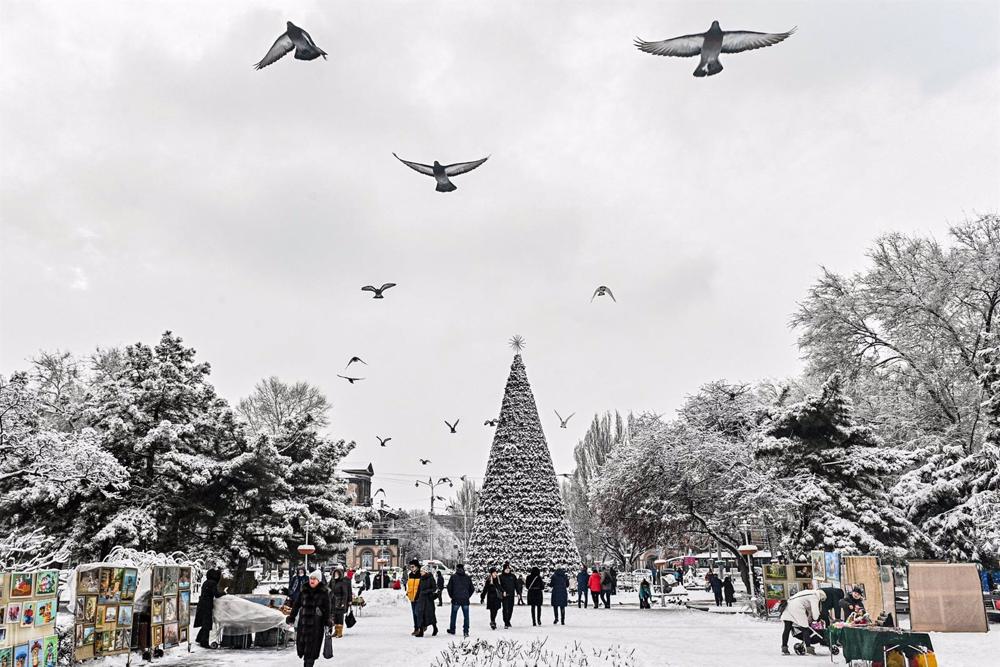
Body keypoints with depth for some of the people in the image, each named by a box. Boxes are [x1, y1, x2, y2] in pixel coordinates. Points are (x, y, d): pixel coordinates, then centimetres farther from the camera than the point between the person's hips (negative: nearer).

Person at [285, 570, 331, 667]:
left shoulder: (324, 592, -2)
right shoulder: (304, 590, 7)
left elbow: (327, 609, -3)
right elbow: (296, 604, 12)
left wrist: (327, 623, -7)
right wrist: (291, 618, 11)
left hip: (316, 623, -3)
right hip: (303, 621, 4)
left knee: (312, 647, -3)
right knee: (301, 643, 5)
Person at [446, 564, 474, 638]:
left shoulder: (453, 577, -1)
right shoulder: (468, 577, 5)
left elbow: (449, 587, -2)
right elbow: (472, 588, 8)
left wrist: (451, 596, 11)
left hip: (455, 600, -1)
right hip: (465, 600, 1)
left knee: (454, 615, 14)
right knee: (466, 616, 4)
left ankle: (452, 630, 23)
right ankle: (466, 632, -1)